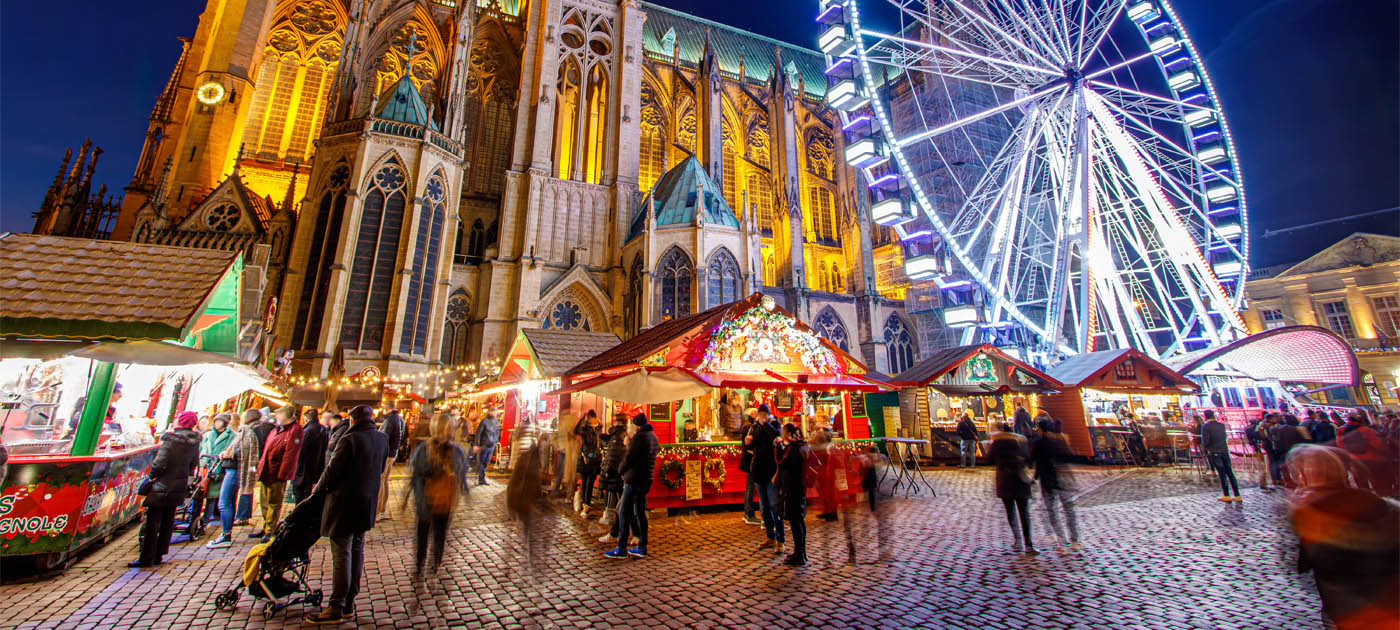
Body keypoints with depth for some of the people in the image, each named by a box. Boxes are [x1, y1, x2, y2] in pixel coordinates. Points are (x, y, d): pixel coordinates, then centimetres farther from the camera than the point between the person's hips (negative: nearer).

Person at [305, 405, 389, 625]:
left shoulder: (350, 439, -18)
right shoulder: (382, 439, 3)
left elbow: (332, 469, -13)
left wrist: (317, 490, 5)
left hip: (345, 504, -7)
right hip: (367, 504, 7)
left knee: (342, 555, 0)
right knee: (357, 551, 15)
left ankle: (336, 608, 8)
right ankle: (349, 603, 25)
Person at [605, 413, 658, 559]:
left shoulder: (639, 436, -15)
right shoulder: (653, 436, 13)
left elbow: (629, 458, -14)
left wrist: (621, 471, 2)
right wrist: (629, 444, 12)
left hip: (634, 480, -9)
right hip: (646, 480, 9)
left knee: (624, 513, -1)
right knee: (639, 513, 14)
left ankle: (621, 549, 3)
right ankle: (642, 547, 18)